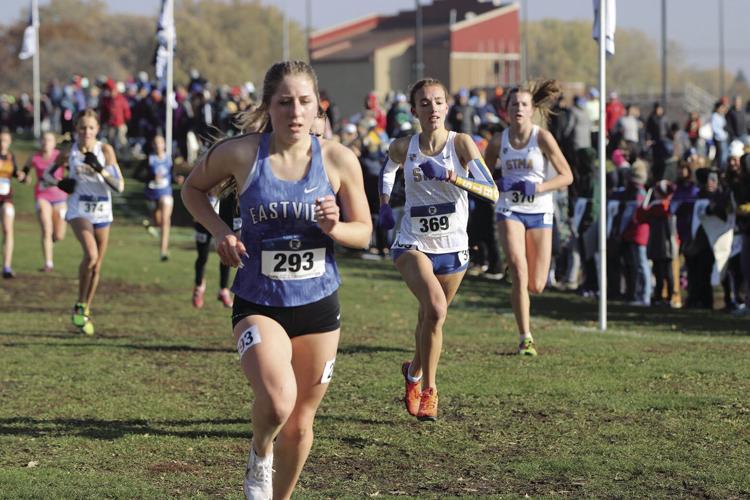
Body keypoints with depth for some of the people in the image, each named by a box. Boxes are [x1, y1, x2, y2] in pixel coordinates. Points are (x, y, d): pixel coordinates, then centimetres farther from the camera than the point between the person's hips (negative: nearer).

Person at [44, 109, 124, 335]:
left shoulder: (105, 150, -5)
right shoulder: (69, 153, -4)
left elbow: (119, 186, -10)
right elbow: (47, 173, 11)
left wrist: (100, 169, -25)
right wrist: (59, 183, -10)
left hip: (102, 213, 2)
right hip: (79, 211, -2)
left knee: (96, 267, 8)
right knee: (91, 254, -26)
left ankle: (85, 311, 26)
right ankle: (79, 306, -12)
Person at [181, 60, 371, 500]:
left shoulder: (339, 160, -6)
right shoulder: (239, 154, -10)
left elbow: (363, 233, 3)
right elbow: (194, 188, 9)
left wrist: (334, 228, -19)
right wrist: (220, 230, -9)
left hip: (319, 304, 2)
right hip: (258, 304, -2)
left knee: (300, 424, 11)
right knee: (277, 402, -27)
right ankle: (259, 458, 8)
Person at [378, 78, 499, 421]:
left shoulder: (461, 144, -11)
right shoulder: (403, 148, -5)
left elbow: (492, 192, -22)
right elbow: (388, 169, 20)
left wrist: (450, 177, -33)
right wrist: (384, 205, 9)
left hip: (452, 249, 1)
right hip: (413, 245, -1)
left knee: (430, 319, 16)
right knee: (435, 308, -27)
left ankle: (415, 372, 48)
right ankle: (428, 388, -12)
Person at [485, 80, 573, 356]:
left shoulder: (542, 137, -7)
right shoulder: (499, 141, 0)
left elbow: (566, 175, -7)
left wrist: (537, 188, -21)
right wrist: (497, 185, -9)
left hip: (539, 212, 0)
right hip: (510, 211, 0)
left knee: (536, 286, -2)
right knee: (518, 270, -21)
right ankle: (525, 338, -14)